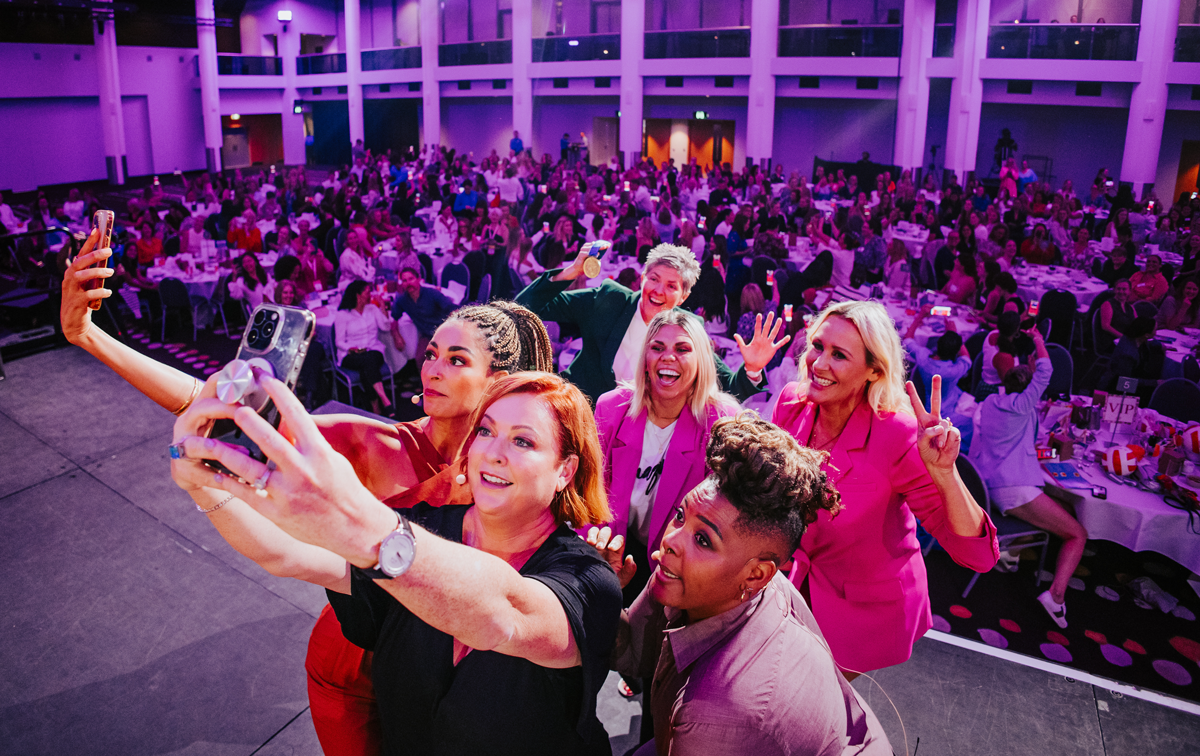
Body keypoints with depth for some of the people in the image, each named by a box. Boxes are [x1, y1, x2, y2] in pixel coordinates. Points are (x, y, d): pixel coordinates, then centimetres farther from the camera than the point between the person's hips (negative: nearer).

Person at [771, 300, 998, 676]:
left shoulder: (899, 435, -29)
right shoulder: (792, 402, -15)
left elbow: (977, 555, -32)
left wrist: (943, 472, -46)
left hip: (866, 613, -4)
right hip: (798, 588, 4)